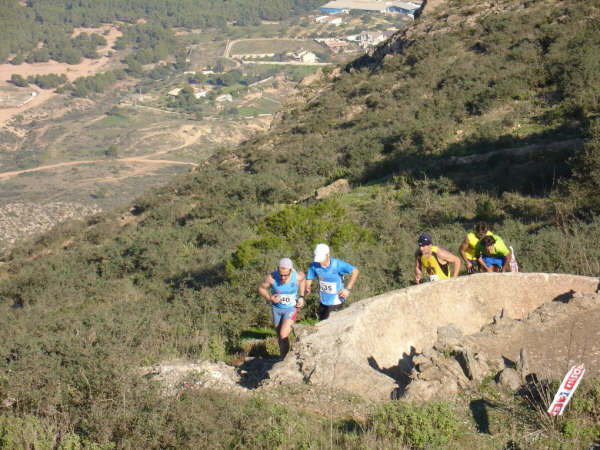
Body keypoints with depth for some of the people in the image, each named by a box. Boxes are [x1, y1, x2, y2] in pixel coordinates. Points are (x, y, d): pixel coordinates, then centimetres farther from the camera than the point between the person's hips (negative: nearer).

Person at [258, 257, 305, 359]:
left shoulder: (298, 276, -24)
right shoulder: (271, 277, -25)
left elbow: (303, 278, 3)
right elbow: (261, 288, -6)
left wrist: (302, 296, -3)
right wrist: (269, 298, -24)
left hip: (291, 308, -2)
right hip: (276, 308, 2)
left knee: (283, 335, -18)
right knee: (280, 336, 16)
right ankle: (283, 359, 37)